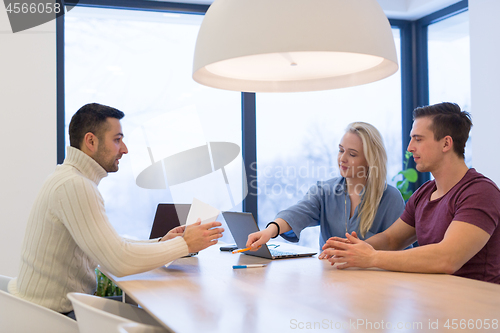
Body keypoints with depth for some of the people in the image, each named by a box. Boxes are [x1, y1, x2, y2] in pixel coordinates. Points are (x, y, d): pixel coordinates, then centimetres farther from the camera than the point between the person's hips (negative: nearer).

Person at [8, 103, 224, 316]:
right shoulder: (73, 186, -23)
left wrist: (162, 242, 2)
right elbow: (119, 261, -28)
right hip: (52, 318, -9)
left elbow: (110, 246, 14)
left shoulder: (73, 180, 11)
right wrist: (184, 244, -17)